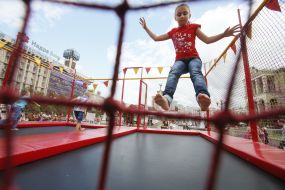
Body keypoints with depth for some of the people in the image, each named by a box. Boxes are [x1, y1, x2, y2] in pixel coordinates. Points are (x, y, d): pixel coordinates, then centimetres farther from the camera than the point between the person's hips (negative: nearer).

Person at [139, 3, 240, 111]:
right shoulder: (173, 32, 22)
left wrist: (224, 34, 1)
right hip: (180, 60, 0)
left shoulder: (193, 27, 18)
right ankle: (166, 98, -58)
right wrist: (146, 28, 28)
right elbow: (156, 38, 28)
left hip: (193, 58, 0)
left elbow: (207, 40, 13)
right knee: (173, 73, -33)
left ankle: (203, 96, -60)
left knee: (196, 73, -33)